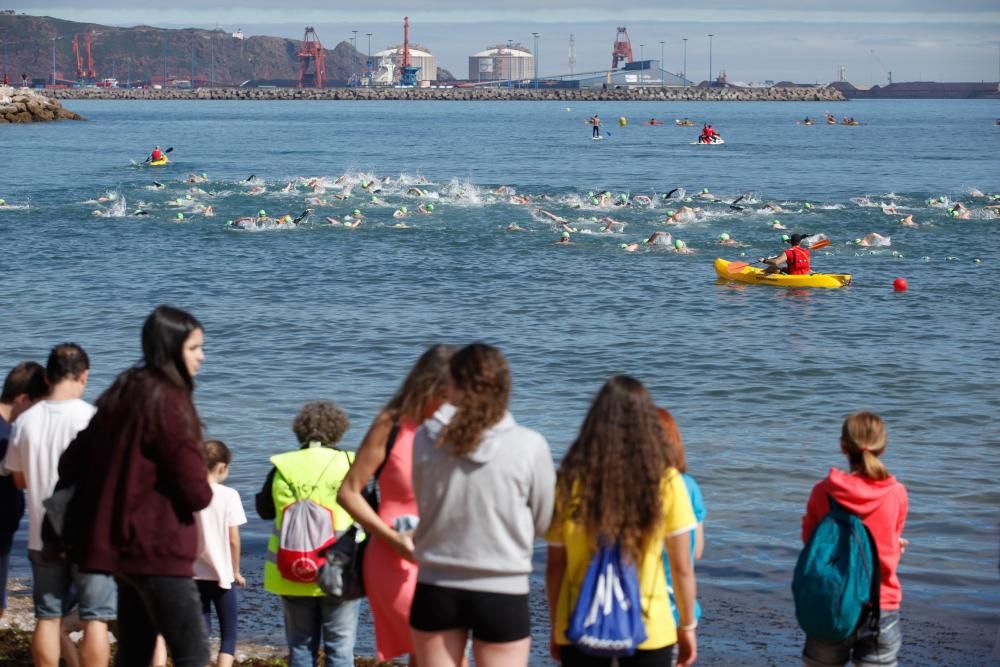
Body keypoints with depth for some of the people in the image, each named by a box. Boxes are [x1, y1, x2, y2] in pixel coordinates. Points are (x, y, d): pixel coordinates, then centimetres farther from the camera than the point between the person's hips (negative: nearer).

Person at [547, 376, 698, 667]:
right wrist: (687, 626, 9)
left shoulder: (571, 481, -6)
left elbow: (554, 567, 0)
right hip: (649, 628, -1)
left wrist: (555, 627, 13)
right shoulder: (665, 482, -9)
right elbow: (682, 567, -5)